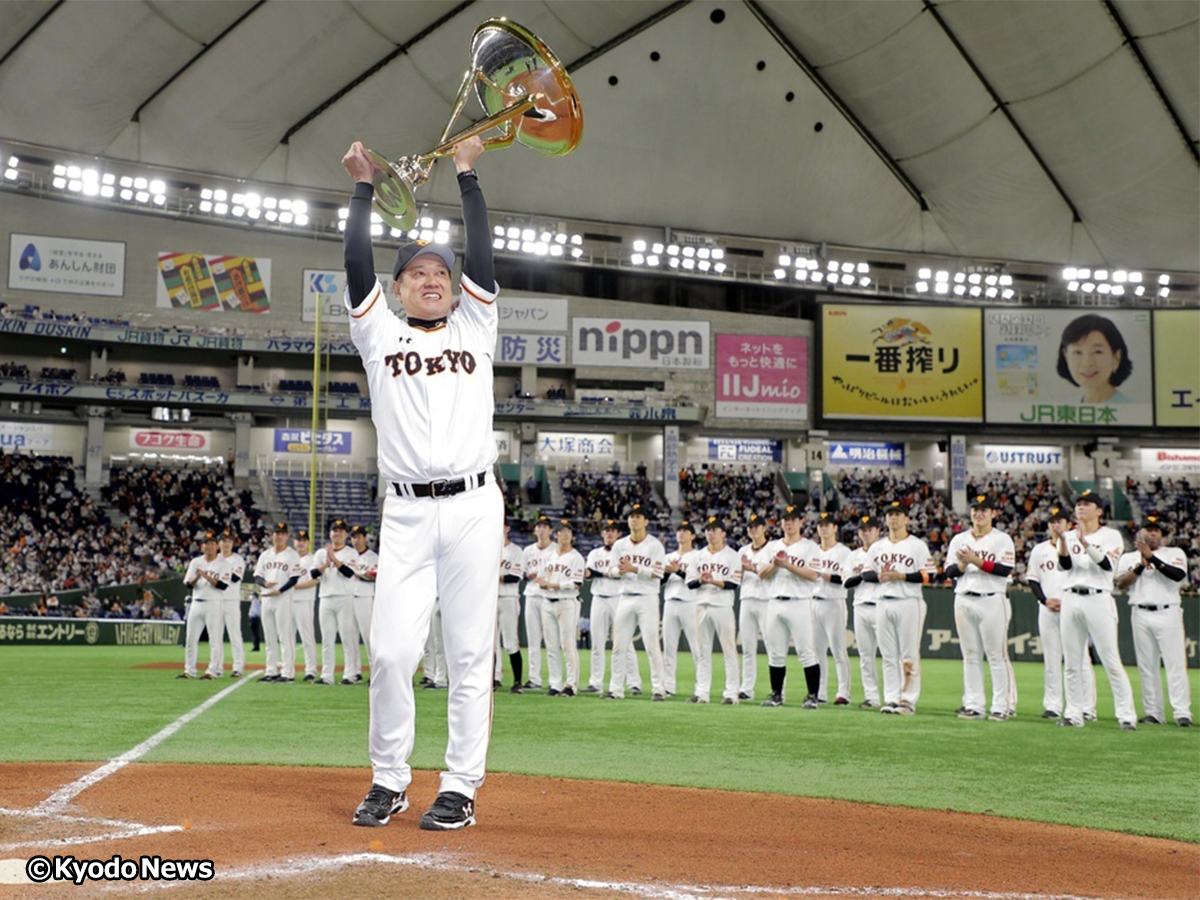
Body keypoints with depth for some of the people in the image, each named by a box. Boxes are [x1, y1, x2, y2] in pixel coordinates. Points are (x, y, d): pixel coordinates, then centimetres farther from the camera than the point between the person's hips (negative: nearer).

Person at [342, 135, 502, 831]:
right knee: (392, 650, -5)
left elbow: (483, 258, 6)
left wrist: (467, 174, 7)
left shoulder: (474, 328, 16)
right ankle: (389, 780, 11)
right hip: (407, 513, 0)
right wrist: (363, 187, 8)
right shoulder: (380, 335, 15)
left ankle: (462, 788, 5)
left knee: (470, 652, -1)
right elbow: (358, 266, 6)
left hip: (474, 507, 0)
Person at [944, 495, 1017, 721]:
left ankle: (1003, 705, -3)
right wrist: (962, 565, -11)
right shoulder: (959, 539, 15)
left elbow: (1006, 569, -11)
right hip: (964, 602, 4)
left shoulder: (1002, 540, 2)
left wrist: (977, 561, -16)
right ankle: (973, 705, 11)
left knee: (997, 655, -6)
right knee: (970, 655, 6)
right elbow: (949, 572, 10)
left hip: (992, 601, -4)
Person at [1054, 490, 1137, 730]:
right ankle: (1073, 714, 12)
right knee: (1072, 662, 6)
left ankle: (1127, 715, -5)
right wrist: (1063, 540, -17)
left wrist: (1085, 542, -24)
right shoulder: (1069, 536, 15)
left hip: (1098, 600, -4)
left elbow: (1107, 564, -13)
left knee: (1111, 661, -8)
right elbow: (1065, 565, 0)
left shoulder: (1111, 536, 3)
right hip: (1071, 600, 4)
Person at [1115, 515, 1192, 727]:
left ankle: (1182, 712, -11)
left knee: (1175, 663, -9)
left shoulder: (1174, 553, 10)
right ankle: (1154, 713, 6)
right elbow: (1121, 582, -2)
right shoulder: (1129, 557, 15)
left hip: (1168, 613, -2)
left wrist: (1153, 558, -15)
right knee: (1147, 666, 2)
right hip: (1141, 614, 2)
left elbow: (1179, 575, -11)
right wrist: (1141, 565, -14)